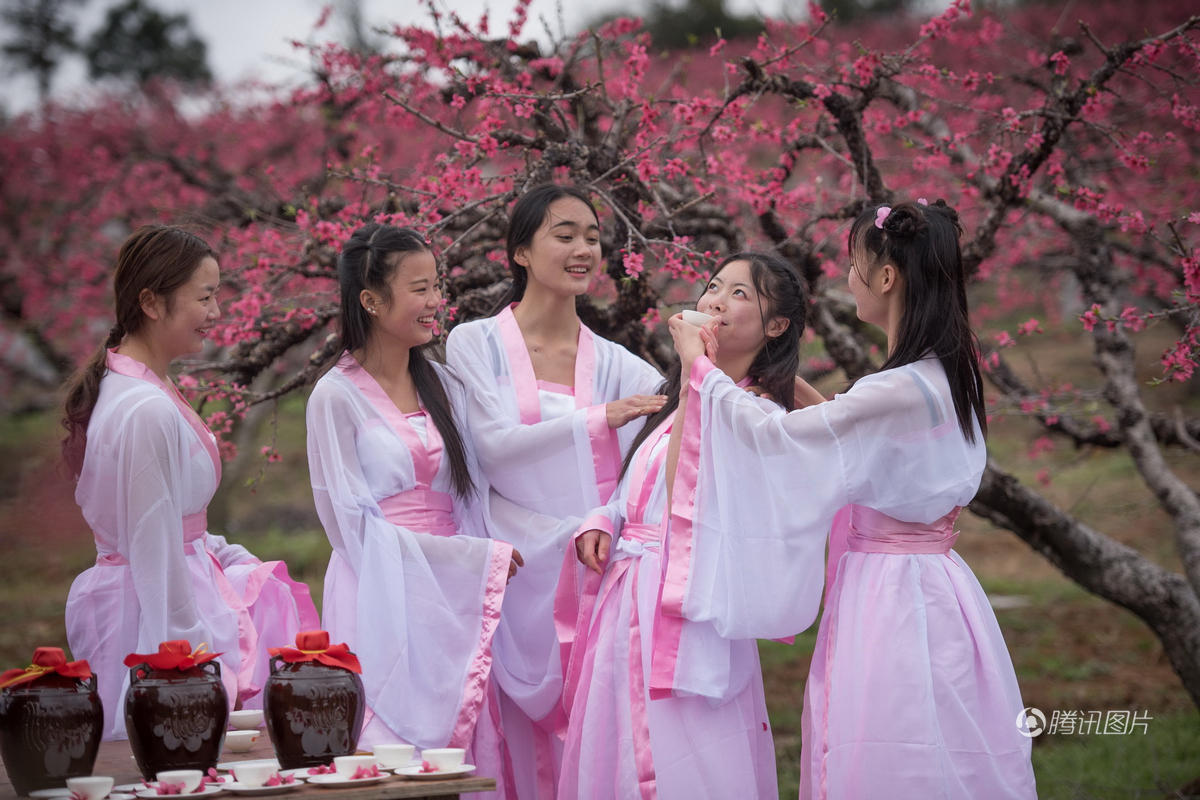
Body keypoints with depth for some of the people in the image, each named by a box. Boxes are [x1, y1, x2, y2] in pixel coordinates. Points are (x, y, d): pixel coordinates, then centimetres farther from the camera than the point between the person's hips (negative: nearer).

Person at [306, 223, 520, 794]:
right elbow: (352, 524, -9)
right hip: (383, 601, -5)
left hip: (453, 601, 5)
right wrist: (476, 558, -10)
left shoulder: (442, 386, 13)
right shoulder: (337, 397, -5)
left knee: (459, 743, 2)